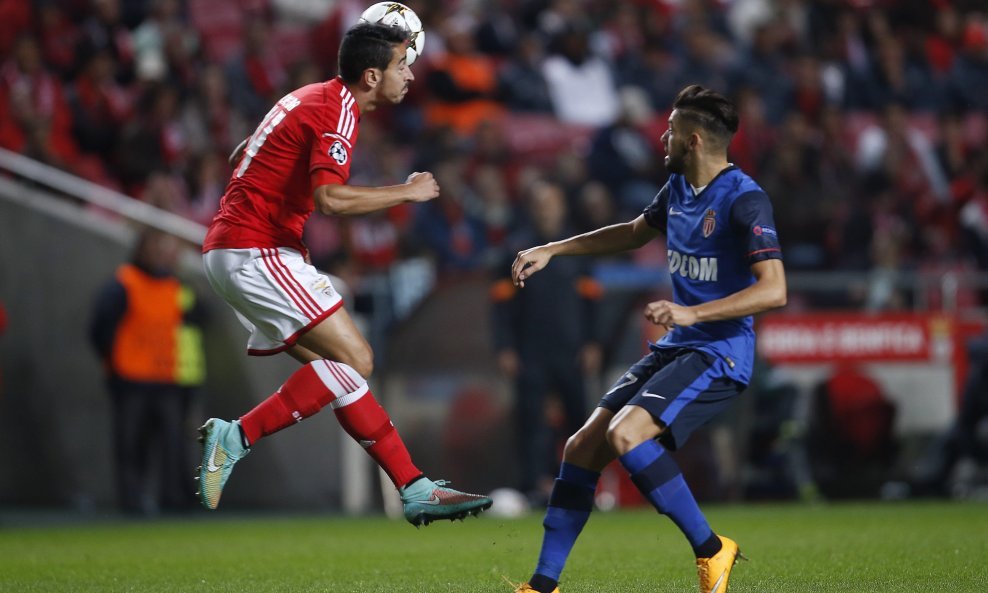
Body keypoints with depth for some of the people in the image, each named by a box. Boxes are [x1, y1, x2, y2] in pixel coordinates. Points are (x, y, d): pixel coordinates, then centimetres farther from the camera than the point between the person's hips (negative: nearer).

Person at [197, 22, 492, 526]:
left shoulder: (313, 99, 17)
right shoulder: (336, 111, -13)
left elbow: (240, 159, 27)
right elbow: (330, 197, -28)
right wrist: (407, 191, -16)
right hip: (255, 252, -10)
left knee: (345, 369, 6)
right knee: (353, 359, -16)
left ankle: (416, 491, 4)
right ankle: (236, 436, -16)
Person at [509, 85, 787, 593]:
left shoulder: (744, 199, -16)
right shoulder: (678, 188, 11)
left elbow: (773, 289, -25)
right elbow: (636, 231, 32)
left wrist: (691, 313, -31)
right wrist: (550, 251, 28)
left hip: (719, 354, -9)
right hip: (675, 348, 9)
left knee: (626, 434, -27)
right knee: (583, 447, 1)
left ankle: (710, 549, -13)